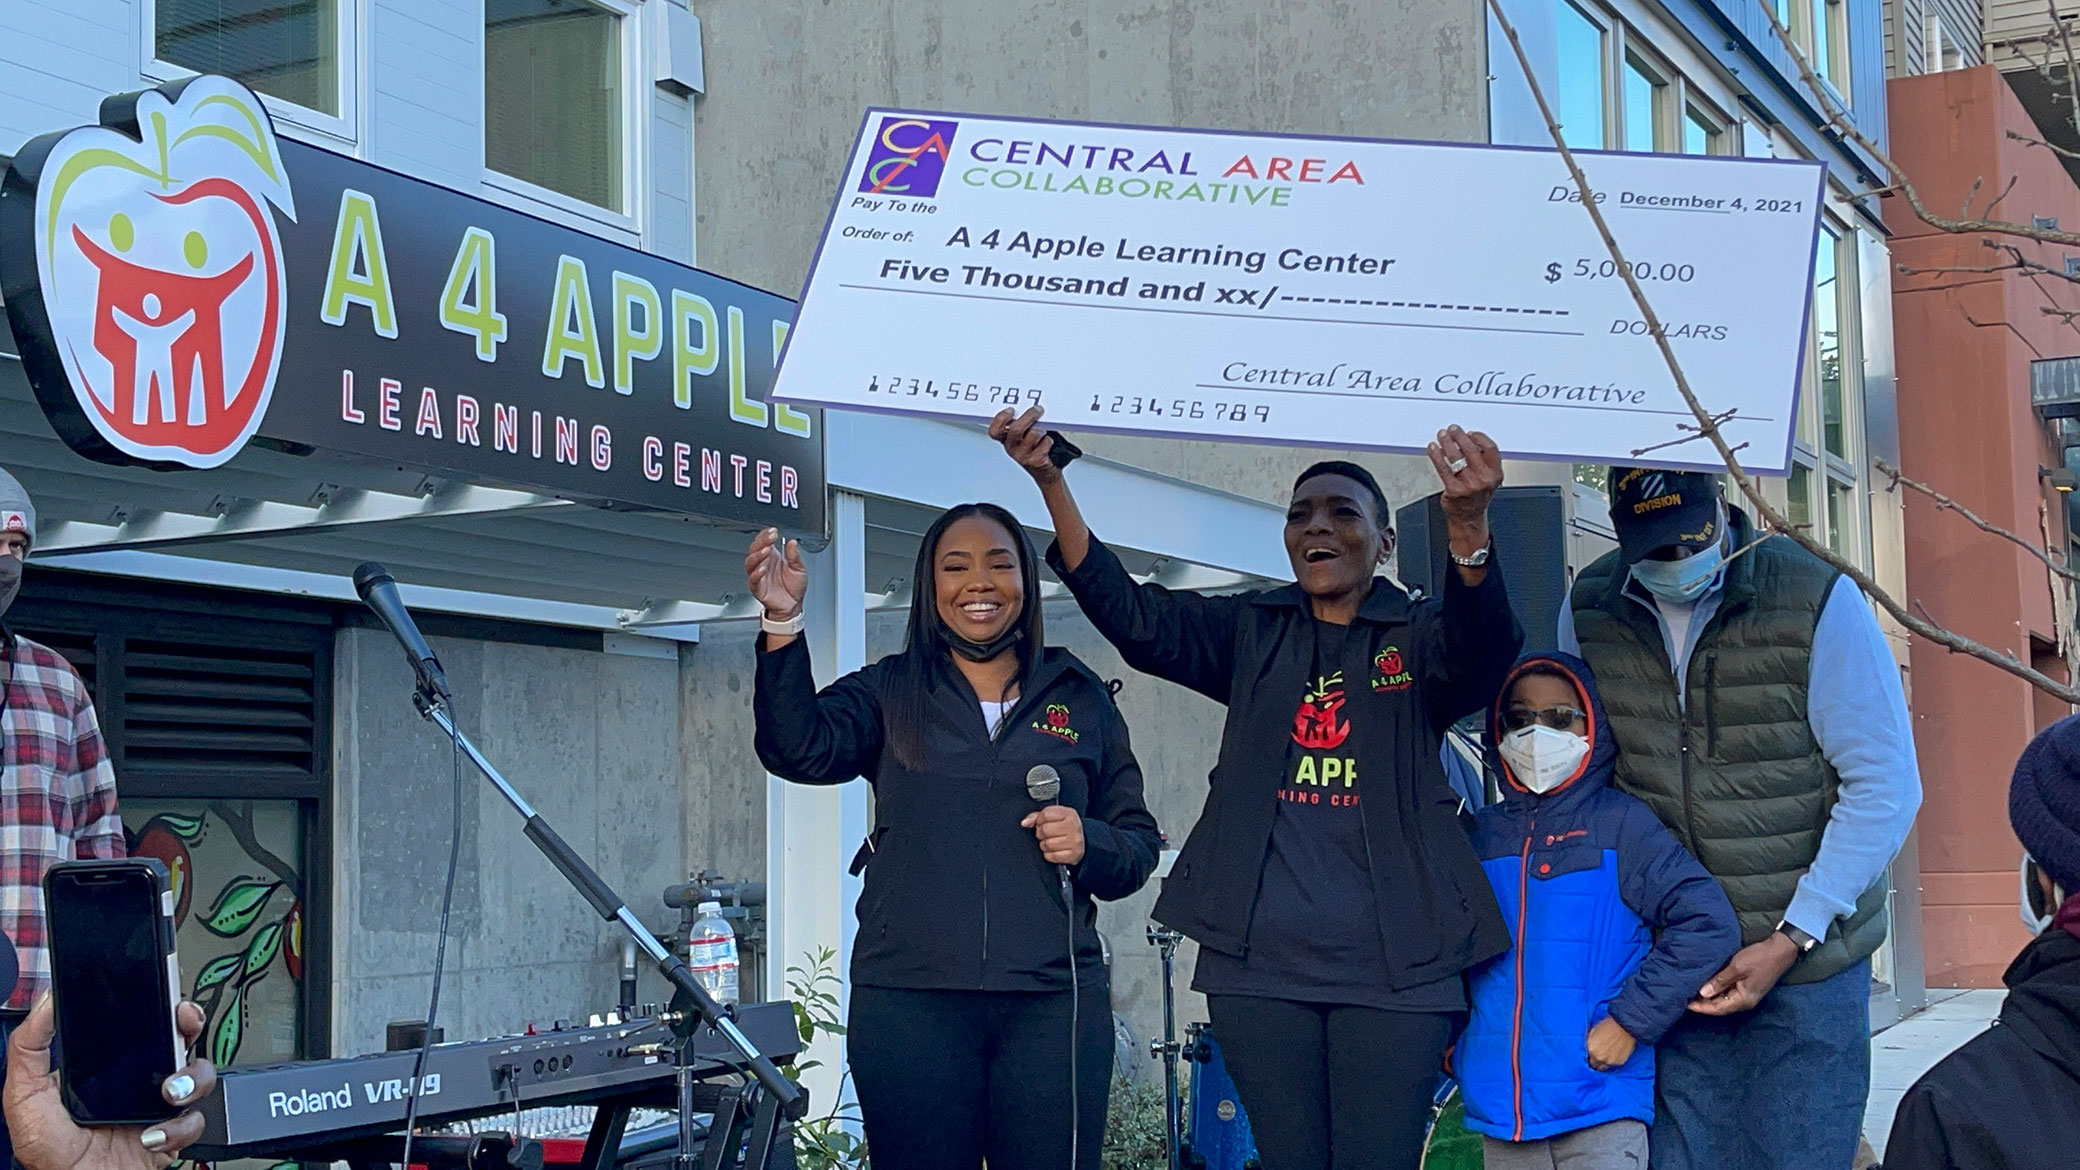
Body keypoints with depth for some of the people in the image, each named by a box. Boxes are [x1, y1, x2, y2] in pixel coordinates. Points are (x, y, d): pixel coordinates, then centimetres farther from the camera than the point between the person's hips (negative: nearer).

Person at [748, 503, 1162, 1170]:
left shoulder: (1082, 699, 12)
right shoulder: (889, 692, 10)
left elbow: (1139, 844, 14)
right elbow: (801, 750, -9)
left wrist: (1088, 843, -8)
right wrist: (784, 623, -22)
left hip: (1054, 999, 1)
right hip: (909, 998, -1)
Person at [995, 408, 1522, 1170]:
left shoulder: (1421, 636, 4)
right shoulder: (1252, 633, 12)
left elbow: (1484, 648, -18)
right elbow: (1133, 617, -1)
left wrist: (1468, 522, -40)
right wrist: (1052, 483, -15)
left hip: (1395, 965, -2)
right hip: (1261, 963, 2)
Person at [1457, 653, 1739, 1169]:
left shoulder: (1622, 823, -3)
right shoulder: (1482, 834, 10)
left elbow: (1709, 924, -10)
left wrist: (1631, 1021, -12)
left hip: (1601, 1104, -4)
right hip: (1499, 1106, 4)